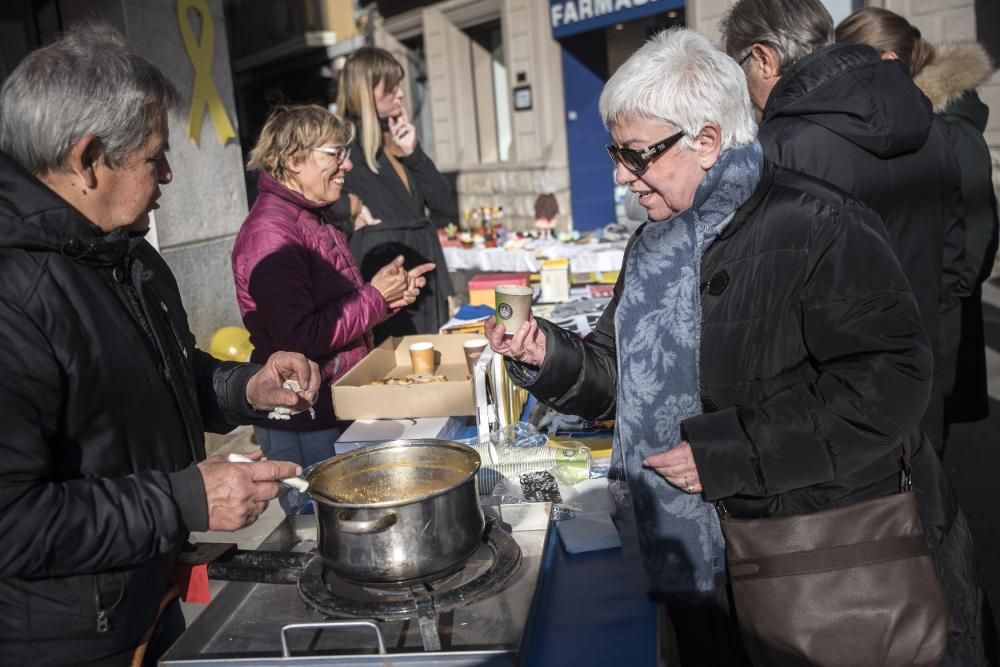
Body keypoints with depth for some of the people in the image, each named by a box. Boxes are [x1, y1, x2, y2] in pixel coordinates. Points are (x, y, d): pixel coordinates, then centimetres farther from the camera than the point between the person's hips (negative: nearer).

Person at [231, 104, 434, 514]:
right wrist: (375, 298, -17)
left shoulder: (315, 221, 10)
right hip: (303, 428, -9)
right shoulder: (270, 232, -20)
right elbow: (299, 339, -26)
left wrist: (390, 294, -1)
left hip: (339, 412, 9)